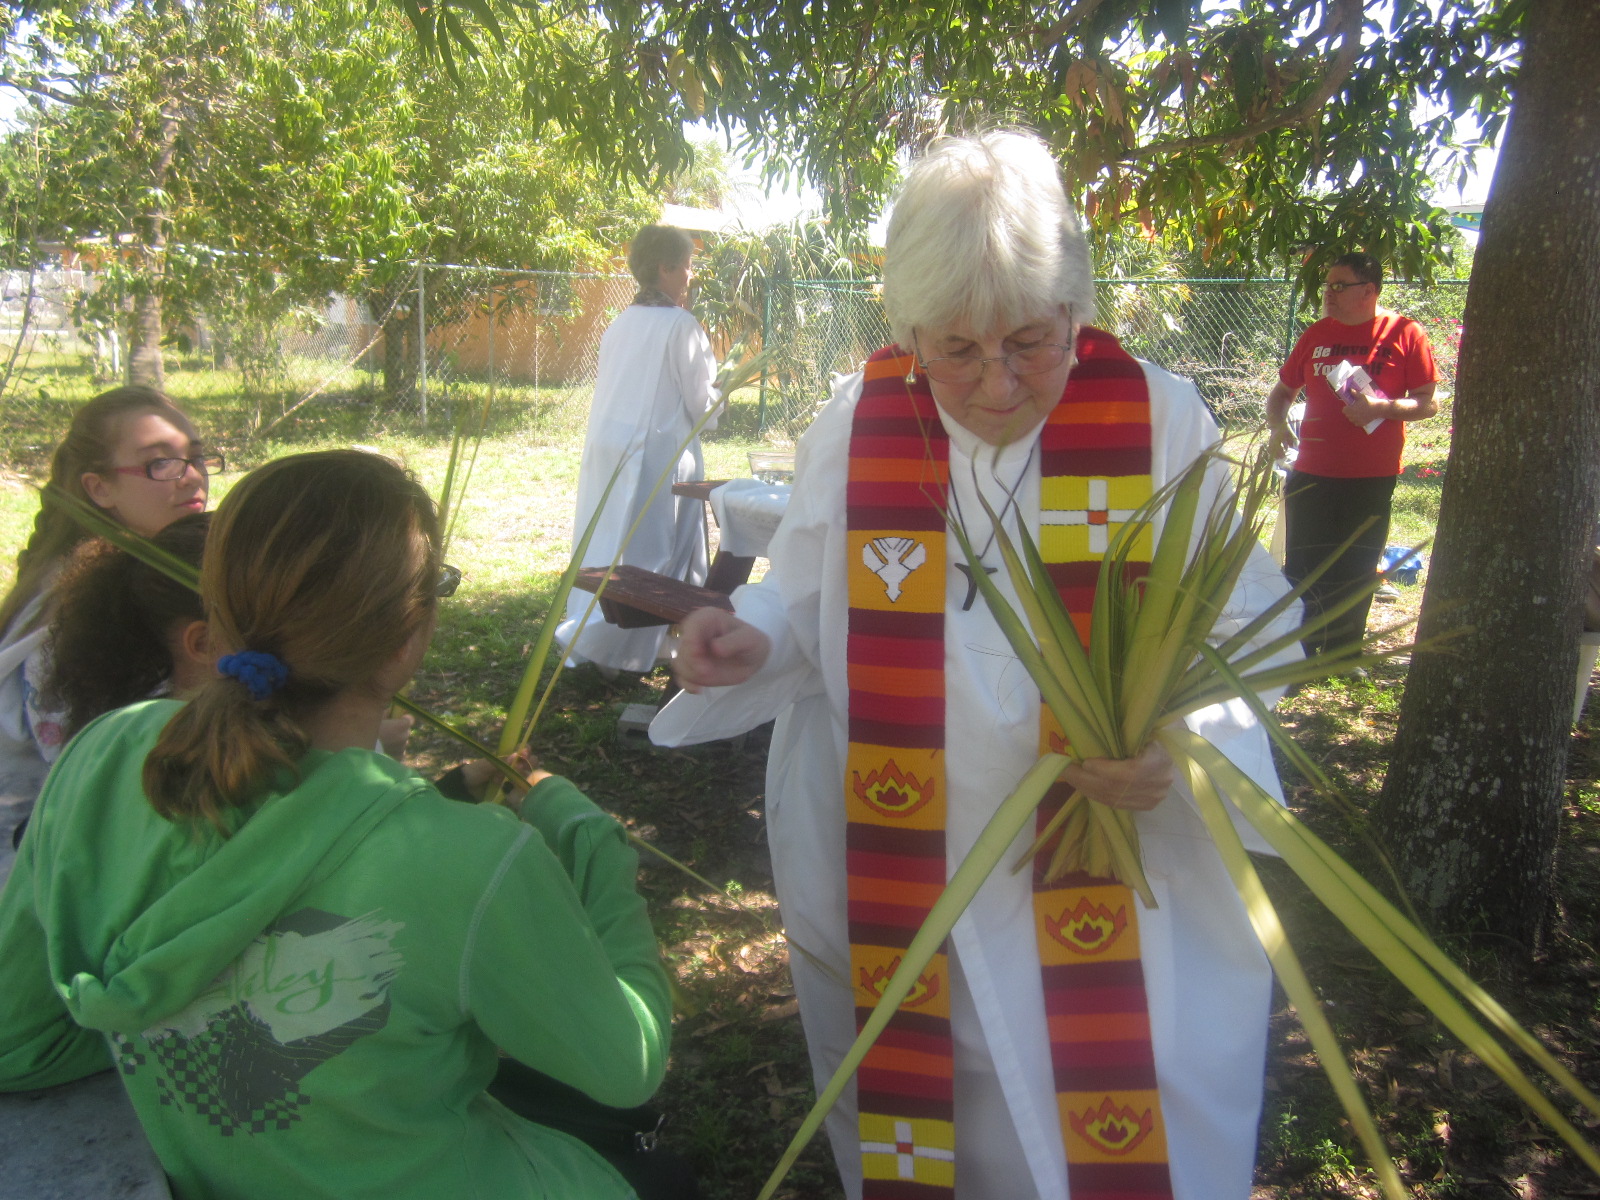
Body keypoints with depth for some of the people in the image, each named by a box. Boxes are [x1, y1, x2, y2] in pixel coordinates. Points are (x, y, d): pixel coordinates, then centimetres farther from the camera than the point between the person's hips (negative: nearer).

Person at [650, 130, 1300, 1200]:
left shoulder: (1161, 423, -9)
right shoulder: (856, 428, -5)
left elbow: (1243, 632, -6)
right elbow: (808, 609, 5)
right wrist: (749, 644, -18)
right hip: (891, 895, 2)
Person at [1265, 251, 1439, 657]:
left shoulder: (1404, 334, -3)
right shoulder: (1317, 335, 8)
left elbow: (1428, 403, -4)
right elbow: (1282, 391, 18)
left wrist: (1381, 407, -21)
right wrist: (1277, 425, -2)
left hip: (1371, 480, -3)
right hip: (1311, 475, 3)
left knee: (1356, 572, 8)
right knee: (1302, 569, 5)